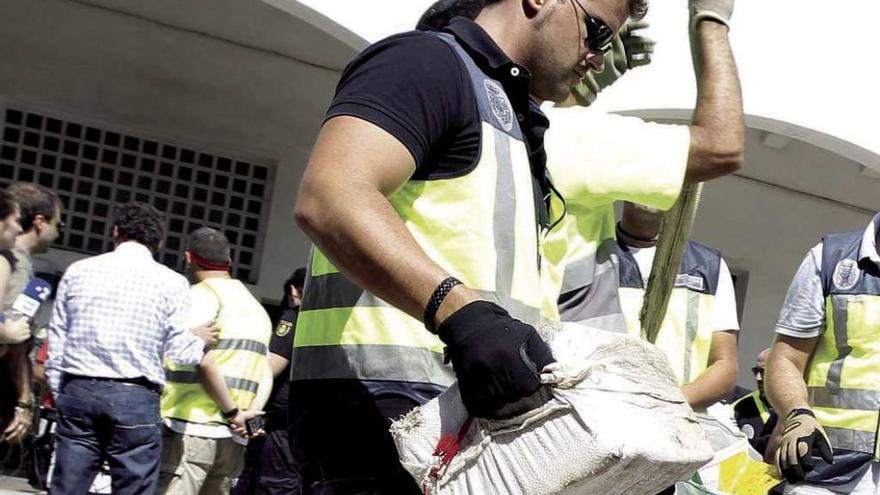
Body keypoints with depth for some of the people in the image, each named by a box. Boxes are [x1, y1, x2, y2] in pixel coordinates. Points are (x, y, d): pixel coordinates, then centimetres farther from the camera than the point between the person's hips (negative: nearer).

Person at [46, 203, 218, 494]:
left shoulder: (78, 271, 10)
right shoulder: (171, 283, 1)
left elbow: (56, 342, 9)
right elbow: (179, 352, -3)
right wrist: (200, 340, 18)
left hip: (77, 391, 3)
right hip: (135, 398, -3)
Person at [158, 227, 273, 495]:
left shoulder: (200, 295, -3)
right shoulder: (255, 307, 22)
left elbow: (204, 362, -16)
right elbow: (265, 374, 16)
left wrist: (232, 412, -9)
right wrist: (251, 413, 2)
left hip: (190, 429, -8)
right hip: (233, 437, 8)